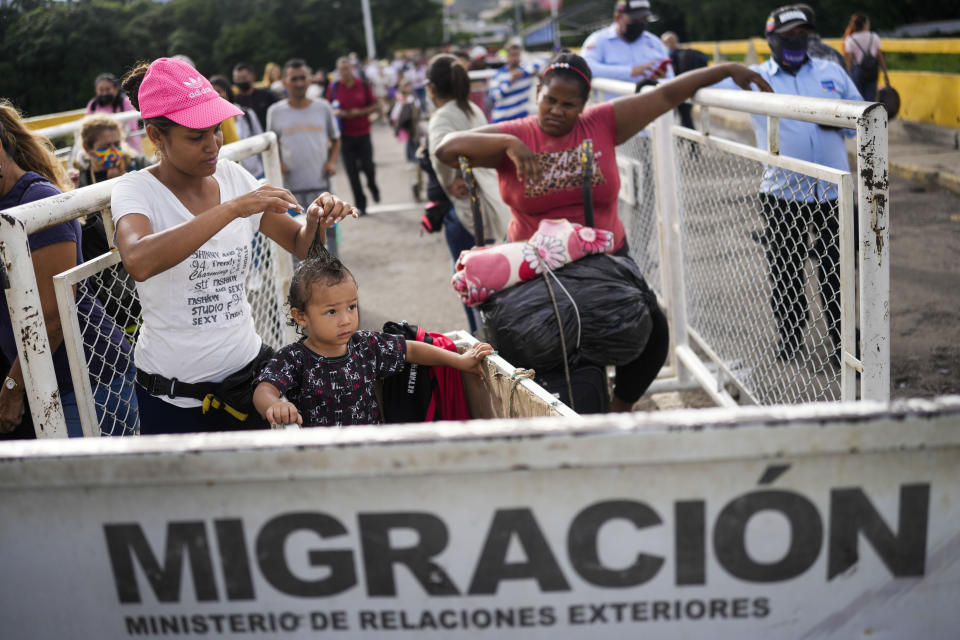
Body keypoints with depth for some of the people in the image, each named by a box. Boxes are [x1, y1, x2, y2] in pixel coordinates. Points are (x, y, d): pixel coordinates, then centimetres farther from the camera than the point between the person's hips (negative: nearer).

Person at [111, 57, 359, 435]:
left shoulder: (234, 177, 1)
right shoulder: (136, 191, -12)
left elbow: (301, 246, 8)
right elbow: (138, 262, -34)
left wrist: (316, 221, -15)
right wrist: (233, 208, -34)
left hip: (248, 371, 4)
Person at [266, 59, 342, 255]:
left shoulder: (323, 107, 5)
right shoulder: (275, 111, 3)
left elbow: (335, 139, 15)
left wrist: (332, 161, -3)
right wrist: (277, 163, -8)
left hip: (320, 184, 0)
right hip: (290, 187, 0)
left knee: (326, 231, 2)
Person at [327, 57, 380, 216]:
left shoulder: (363, 85, 1)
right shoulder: (333, 88, 1)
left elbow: (374, 106, 5)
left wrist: (359, 112, -12)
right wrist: (337, 113, -14)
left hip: (363, 133, 0)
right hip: (345, 135, 0)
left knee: (367, 166, -2)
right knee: (352, 171, 1)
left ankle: (372, 186, 33)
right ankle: (360, 204, 11)